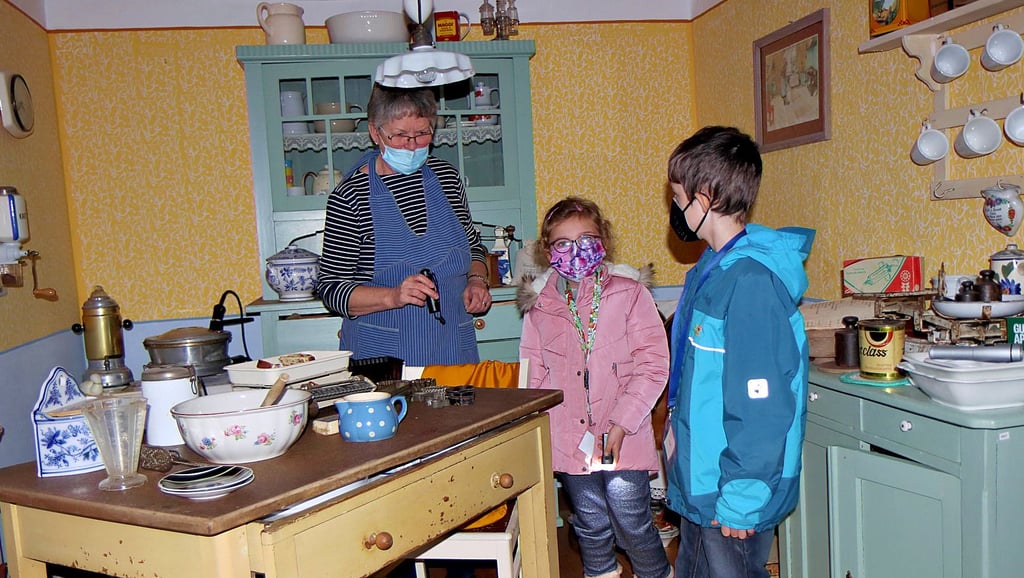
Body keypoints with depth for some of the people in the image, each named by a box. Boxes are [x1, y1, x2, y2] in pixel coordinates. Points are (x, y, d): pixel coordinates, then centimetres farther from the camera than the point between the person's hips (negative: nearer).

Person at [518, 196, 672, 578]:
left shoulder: (629, 292, -4)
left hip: (624, 437, -2)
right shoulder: (539, 305, 4)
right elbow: (534, 374, 10)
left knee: (632, 523, 2)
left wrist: (623, 421, -14)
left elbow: (653, 364, -7)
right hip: (569, 439, 3)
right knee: (590, 524, 15)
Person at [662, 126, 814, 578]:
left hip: (733, 494, -9)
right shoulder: (714, 266, 7)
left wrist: (741, 499, -21)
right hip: (701, 481, 9)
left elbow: (761, 402, -25)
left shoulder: (750, 281, -24)